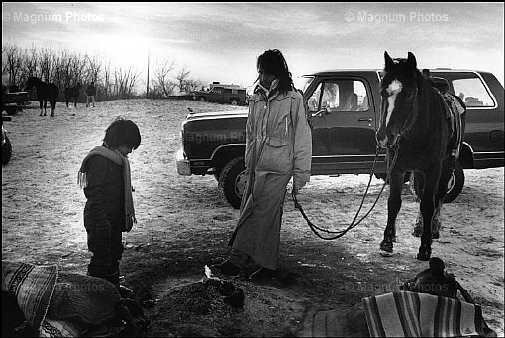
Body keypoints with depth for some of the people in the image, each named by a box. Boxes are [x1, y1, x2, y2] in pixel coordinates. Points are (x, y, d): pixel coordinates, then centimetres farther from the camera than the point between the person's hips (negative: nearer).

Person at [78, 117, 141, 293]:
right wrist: (102, 223, -24)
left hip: (115, 219, 10)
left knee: (114, 254, 19)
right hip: (100, 221, -10)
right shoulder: (99, 159, -19)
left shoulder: (119, 159, 11)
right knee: (102, 258, -2)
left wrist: (127, 215, 22)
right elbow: (93, 194, -22)